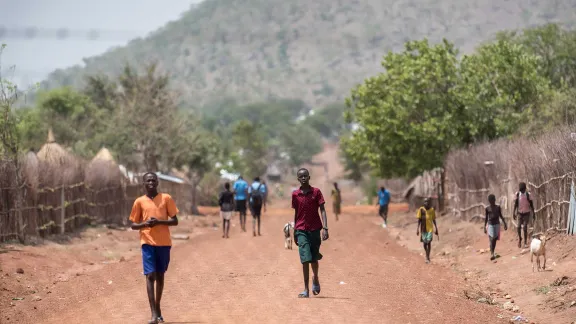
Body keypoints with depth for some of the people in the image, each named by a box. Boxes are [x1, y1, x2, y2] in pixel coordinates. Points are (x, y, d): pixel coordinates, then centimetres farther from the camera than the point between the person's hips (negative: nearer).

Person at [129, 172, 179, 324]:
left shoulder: (166, 198, 3)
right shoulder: (139, 201, 5)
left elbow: (175, 221, 3)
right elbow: (133, 225, 9)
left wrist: (159, 222, -15)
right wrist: (145, 224, -13)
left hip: (164, 243, 1)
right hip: (148, 242, -1)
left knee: (160, 275, 12)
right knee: (150, 275, -12)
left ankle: (158, 308, 29)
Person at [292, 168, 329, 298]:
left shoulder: (316, 192, -1)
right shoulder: (295, 195, 4)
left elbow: (322, 210, -5)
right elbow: (296, 214, 12)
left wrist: (325, 228, -16)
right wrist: (295, 233, 14)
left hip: (315, 229, 0)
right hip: (301, 230, 0)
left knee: (314, 258, 9)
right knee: (305, 259, -9)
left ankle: (316, 279, 38)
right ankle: (306, 290, -9)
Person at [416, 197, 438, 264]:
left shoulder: (432, 210, 1)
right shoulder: (421, 210, -2)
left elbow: (434, 220, 9)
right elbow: (419, 220, 1)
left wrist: (436, 229, 10)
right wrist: (418, 229, -5)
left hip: (430, 229, -1)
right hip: (423, 229, 1)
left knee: (429, 242, -12)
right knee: (424, 243, 6)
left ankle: (427, 257, -9)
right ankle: (427, 256, 27)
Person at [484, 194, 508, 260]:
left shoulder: (498, 207, 0)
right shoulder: (487, 208, -3)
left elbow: (501, 216, 7)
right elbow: (486, 218, 3)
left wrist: (505, 224, 4)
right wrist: (484, 227, 3)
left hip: (497, 225, 2)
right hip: (490, 225, -2)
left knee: (495, 239, 9)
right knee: (492, 239, -10)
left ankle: (493, 252, 23)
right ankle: (492, 254, -16)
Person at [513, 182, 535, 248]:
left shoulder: (528, 194, -12)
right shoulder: (517, 194, -7)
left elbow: (531, 204, -5)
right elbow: (515, 203, 0)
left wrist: (533, 213, -4)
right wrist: (514, 212, -4)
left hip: (527, 213, -2)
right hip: (520, 213, 2)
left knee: (525, 227, -11)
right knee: (519, 227, -9)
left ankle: (525, 242, -1)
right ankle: (519, 238, 19)